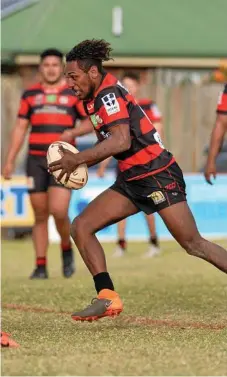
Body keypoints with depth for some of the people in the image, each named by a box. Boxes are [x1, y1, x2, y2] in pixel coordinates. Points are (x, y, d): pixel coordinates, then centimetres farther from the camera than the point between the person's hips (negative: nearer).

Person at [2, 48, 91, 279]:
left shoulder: (74, 94, 5)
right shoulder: (30, 94, 11)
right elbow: (20, 128, 13)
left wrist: (73, 132, -16)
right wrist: (10, 160, 7)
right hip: (36, 159, 3)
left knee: (58, 211, -15)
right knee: (40, 215, 3)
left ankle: (67, 250, 13)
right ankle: (41, 266, 8)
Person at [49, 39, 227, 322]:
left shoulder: (108, 94, -16)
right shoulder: (95, 98, 12)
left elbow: (122, 140, -29)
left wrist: (77, 159, -24)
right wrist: (81, 163, 6)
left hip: (158, 175, -10)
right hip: (132, 181, 10)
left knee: (192, 244, -9)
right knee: (81, 227, -2)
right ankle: (107, 298, -6)